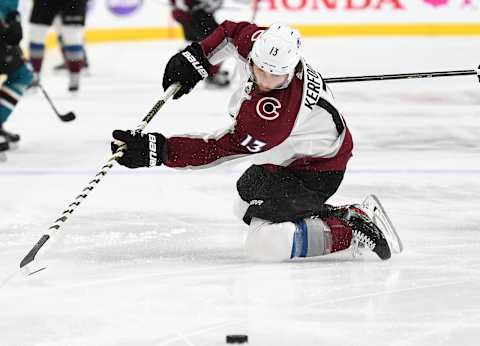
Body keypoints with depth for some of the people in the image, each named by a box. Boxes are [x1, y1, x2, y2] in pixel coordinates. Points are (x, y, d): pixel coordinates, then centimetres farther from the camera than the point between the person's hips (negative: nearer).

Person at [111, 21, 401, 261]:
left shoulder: (276, 111, -39)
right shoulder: (263, 44, -17)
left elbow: (218, 150, -33)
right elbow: (236, 32, 7)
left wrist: (156, 151, -36)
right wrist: (196, 59, -5)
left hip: (316, 172, -10)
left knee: (263, 244, -21)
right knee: (246, 203, 29)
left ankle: (351, 232, -7)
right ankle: (342, 214, 24)